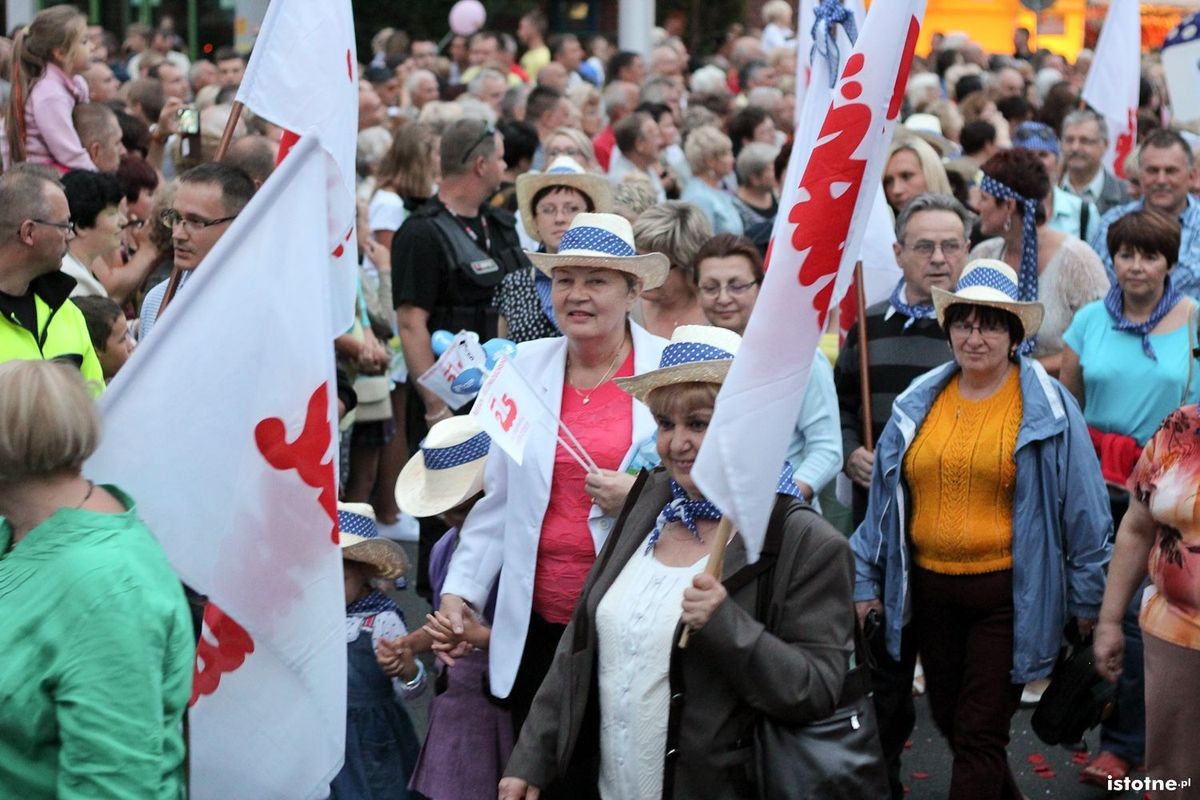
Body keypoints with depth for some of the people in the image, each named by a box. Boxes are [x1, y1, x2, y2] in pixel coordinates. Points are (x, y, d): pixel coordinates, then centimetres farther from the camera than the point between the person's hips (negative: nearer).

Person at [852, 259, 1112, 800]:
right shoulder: (918, 404, 6)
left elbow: (1084, 511, -2)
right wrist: (866, 583, 13)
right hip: (930, 588, 5)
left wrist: (1087, 599, -1)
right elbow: (884, 499, 13)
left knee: (979, 736, -2)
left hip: (1006, 593, -5)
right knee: (948, 720, 16)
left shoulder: (1049, 407, -6)